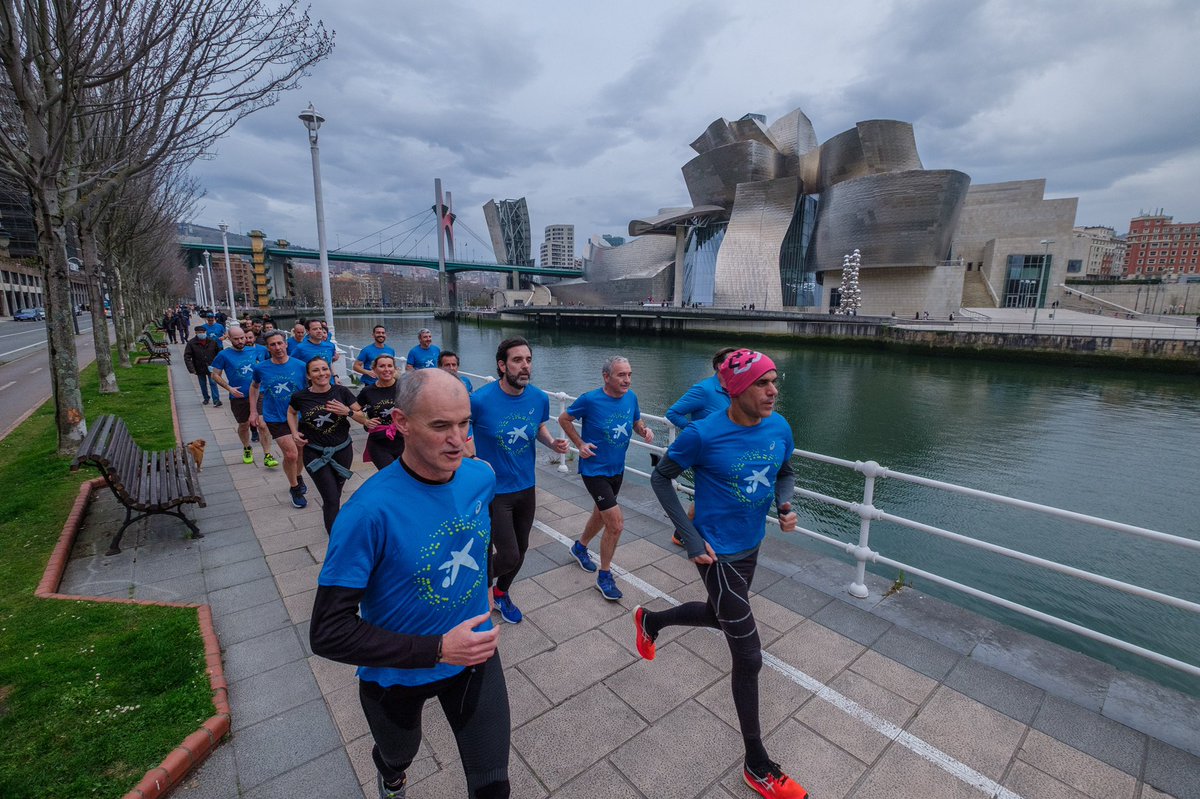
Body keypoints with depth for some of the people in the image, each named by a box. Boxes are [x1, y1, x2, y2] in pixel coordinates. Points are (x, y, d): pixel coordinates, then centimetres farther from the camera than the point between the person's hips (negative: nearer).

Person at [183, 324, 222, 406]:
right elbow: (187, 357, -9)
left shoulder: (212, 342, -4)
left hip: (211, 367, -1)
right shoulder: (191, 343, -8)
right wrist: (191, 369, -17)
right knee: (203, 384, 14)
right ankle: (206, 398, 31)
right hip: (200, 369, 1)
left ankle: (216, 400, -7)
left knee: (213, 383, -6)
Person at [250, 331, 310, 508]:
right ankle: (295, 489, 12)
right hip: (275, 418, -1)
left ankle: (298, 478, 46)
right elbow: (254, 387, 14)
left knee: (300, 452, 16)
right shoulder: (261, 368, -5)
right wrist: (253, 411, 11)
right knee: (291, 454, -11)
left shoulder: (300, 366, -10)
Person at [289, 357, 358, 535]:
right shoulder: (300, 397, -7)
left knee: (335, 494, 20)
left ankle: (328, 513, 52)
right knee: (332, 499, -6)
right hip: (315, 453, -2)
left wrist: (348, 411, -21)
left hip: (342, 451, 2)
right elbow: (291, 412, 16)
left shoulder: (341, 392, -8)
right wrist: (294, 433, 1)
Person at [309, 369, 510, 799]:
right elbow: (328, 633, -27)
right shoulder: (370, 510, -32)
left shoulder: (481, 477, -16)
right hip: (397, 674, -2)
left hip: (476, 657, 3)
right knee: (398, 755, 31)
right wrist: (437, 650, -31)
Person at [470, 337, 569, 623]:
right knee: (509, 556, -3)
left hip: (527, 487, 5)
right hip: (494, 490, -5)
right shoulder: (480, 399, -22)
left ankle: (501, 592, 49)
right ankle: (483, 579, 33)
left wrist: (552, 442, -9)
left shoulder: (539, 398, -8)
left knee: (520, 550, 20)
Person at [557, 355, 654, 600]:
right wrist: (580, 444, -14)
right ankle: (604, 577, 11)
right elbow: (564, 419, -6)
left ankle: (580, 547, 53)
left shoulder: (631, 397, -6)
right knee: (616, 523, -10)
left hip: (617, 469, 7)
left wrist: (645, 431, -11)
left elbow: (637, 422, 11)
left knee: (601, 514, 24)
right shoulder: (590, 400, -20)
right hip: (594, 469, -6)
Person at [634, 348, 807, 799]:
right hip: (718, 554, -7)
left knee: (719, 616, 30)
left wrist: (786, 506, -10)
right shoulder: (703, 434, -24)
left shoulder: (779, 428, -8)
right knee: (749, 658, 3)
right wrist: (692, 538, -16)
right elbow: (660, 478, -12)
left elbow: (785, 474, 11)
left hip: (751, 547, 7)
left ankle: (650, 620, 57)